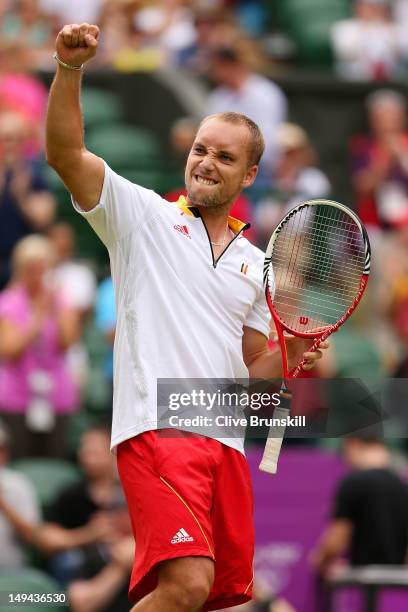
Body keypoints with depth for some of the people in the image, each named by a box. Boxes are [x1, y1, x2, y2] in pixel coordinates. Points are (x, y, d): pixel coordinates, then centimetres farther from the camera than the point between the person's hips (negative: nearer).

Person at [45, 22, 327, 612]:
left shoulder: (255, 264, 21)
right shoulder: (145, 216, 7)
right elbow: (67, 155, -6)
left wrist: (287, 360, 4)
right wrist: (69, 70, -21)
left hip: (226, 444, 6)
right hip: (157, 428, -6)